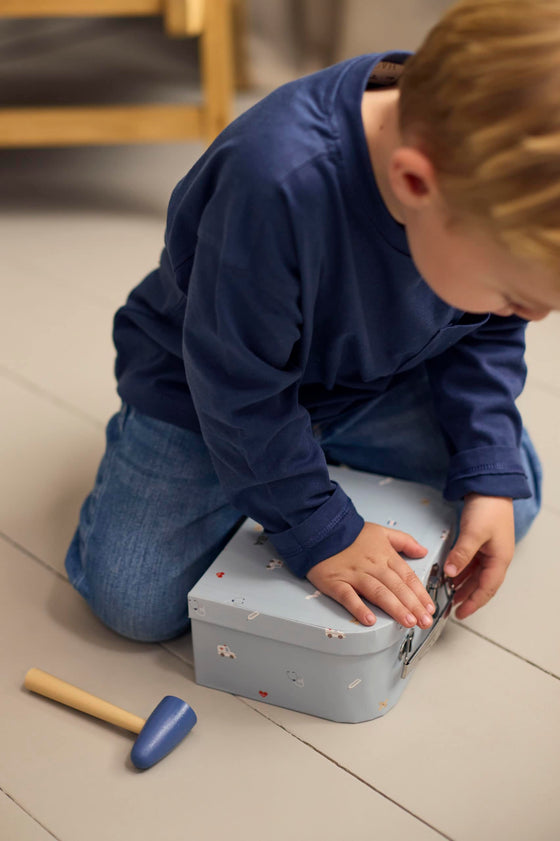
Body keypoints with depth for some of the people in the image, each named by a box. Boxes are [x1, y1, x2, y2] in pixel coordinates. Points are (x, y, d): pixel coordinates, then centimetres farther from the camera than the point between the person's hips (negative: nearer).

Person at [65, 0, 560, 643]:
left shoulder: (504, 190, -23)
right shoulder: (276, 185, -44)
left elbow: (487, 335, -4)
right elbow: (239, 386, -30)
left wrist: (490, 477, -13)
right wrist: (320, 532, -23)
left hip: (375, 373, 5)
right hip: (202, 387, -4)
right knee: (133, 600, -11)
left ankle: (324, 444, 18)